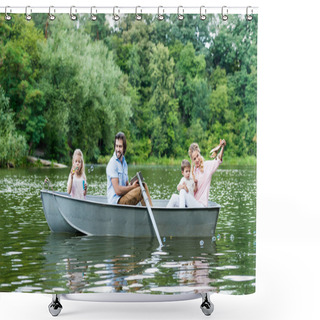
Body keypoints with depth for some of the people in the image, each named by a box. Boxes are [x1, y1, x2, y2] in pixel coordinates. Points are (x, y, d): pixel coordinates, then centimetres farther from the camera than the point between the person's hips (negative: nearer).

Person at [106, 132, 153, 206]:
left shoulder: (124, 163, 15)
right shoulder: (112, 163, -13)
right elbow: (117, 190, -19)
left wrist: (132, 184, -2)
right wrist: (132, 186, -8)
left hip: (123, 198, 8)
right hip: (116, 201, -8)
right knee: (141, 190, -20)